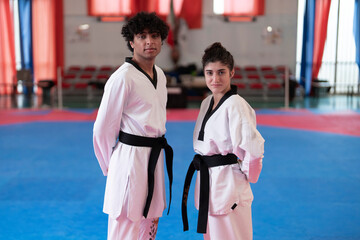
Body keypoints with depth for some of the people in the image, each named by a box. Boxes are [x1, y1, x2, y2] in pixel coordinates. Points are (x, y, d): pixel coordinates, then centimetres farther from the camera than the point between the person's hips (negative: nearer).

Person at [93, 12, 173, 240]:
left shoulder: (160, 75, 10)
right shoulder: (122, 78, -16)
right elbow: (103, 127, -11)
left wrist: (157, 150, 18)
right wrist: (111, 165, 0)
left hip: (155, 157, 8)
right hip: (130, 158, -8)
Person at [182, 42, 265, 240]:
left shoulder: (235, 105, -18)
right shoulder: (207, 103, 9)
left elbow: (253, 144, -25)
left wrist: (246, 172, -12)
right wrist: (204, 167, 14)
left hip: (228, 183, -8)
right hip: (207, 181, 9)